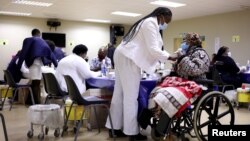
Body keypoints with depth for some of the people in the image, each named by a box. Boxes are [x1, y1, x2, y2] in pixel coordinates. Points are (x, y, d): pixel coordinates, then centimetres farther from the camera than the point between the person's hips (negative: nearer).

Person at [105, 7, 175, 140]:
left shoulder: (147, 22, 23)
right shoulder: (151, 23, -9)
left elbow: (147, 48, 22)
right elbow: (153, 50, -17)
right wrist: (170, 57, -5)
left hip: (123, 57, 10)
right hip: (128, 59, -10)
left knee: (120, 94, 10)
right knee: (131, 96, -6)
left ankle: (114, 127, 16)